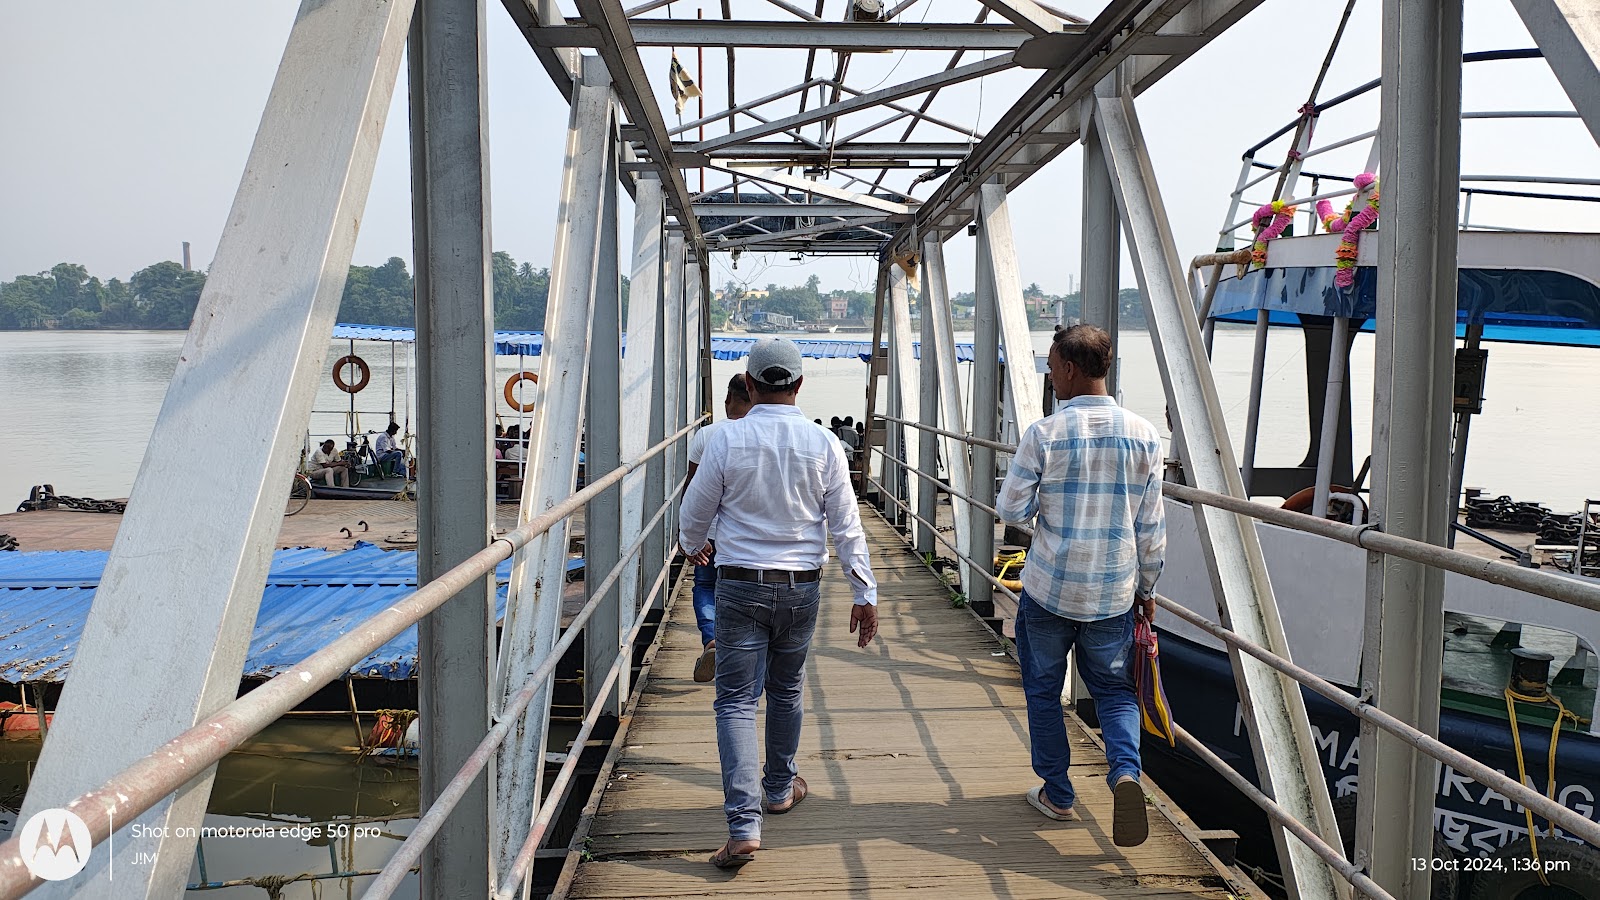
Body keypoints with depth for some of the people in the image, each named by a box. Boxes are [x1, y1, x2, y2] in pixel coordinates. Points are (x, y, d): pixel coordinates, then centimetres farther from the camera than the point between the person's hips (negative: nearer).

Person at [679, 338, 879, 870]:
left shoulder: (728, 439, -8)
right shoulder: (822, 443, -5)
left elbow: (695, 511, 3)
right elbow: (846, 525, -3)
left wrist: (693, 547, 25)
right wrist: (865, 593, 4)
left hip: (740, 586, -2)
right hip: (801, 587, 2)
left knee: (736, 701, 0)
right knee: (786, 691, 21)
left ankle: (743, 825, -10)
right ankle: (780, 789, 39)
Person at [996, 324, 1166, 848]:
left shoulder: (1044, 435, -13)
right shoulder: (1143, 436, -3)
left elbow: (1011, 510, -9)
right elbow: (1151, 526, 2)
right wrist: (1146, 588, 13)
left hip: (1049, 589, -2)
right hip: (1114, 594, 3)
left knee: (1043, 690, 15)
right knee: (1114, 688, 17)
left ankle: (1057, 795, 23)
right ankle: (1125, 771, -8)